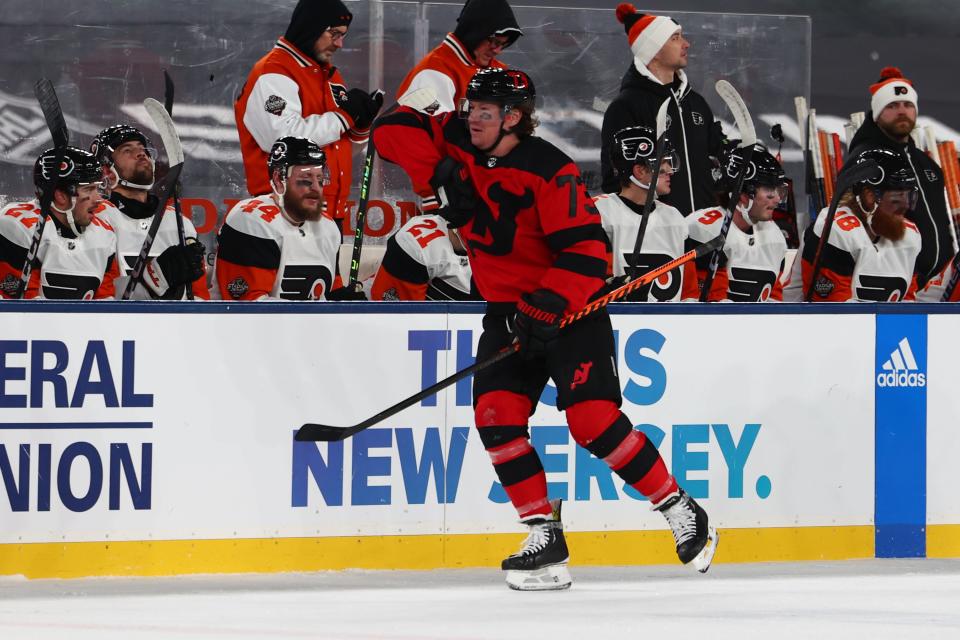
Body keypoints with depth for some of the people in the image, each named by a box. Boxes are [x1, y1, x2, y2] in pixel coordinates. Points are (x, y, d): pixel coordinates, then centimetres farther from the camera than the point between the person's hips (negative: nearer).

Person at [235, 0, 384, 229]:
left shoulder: (330, 74, 18)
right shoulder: (272, 74, -11)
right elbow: (285, 138, -25)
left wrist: (362, 120, 0)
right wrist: (342, 116, -17)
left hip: (331, 210, 9)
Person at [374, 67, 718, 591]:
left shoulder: (548, 170, -21)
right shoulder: (459, 145, -2)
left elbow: (587, 252, -25)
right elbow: (393, 128, -4)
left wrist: (547, 309, -32)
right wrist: (438, 175, -16)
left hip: (569, 305, -7)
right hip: (507, 308, 7)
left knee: (593, 420, -16)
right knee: (496, 414, -9)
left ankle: (682, 513, -2)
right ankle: (545, 539, -6)